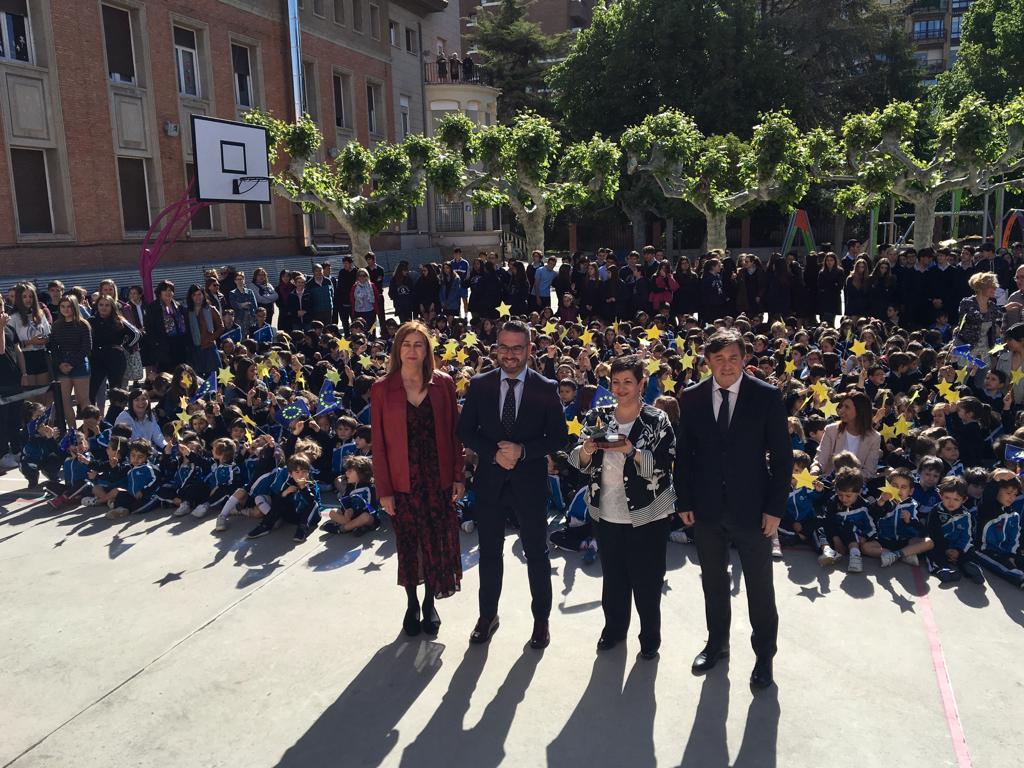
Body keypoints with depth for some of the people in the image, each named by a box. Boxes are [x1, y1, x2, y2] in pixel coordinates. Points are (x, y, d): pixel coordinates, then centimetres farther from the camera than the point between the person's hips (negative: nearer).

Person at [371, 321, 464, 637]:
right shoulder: (382, 389, -4)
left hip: (438, 477, 1)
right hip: (403, 480, -1)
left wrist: (458, 475, -1)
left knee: (438, 541, 7)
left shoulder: (443, 383, -1)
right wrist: (383, 489, -5)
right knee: (408, 543, 11)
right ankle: (412, 604, 32)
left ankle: (430, 602, 29)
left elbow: (453, 432, 3)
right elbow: (379, 443, -4)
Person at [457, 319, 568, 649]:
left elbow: (558, 436, -4)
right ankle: (487, 615, 33)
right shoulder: (479, 385, -1)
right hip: (490, 482, 2)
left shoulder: (546, 389, -6)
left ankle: (541, 618, 30)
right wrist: (494, 453, -14)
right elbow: (465, 431, 1)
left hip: (530, 482, -1)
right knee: (489, 551, 15)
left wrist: (523, 451, -18)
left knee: (537, 552, 11)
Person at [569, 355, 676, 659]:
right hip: (607, 512, 4)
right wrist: (586, 450, -17)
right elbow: (579, 461, 5)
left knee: (646, 579, 8)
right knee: (612, 575, 17)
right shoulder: (598, 416, 4)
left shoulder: (656, 420, -7)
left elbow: (663, 466, -15)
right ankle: (614, 627, 37)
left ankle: (650, 636, 28)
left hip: (646, 515, -3)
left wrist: (631, 451, -27)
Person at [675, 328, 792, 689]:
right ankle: (717, 643, 37)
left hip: (752, 508, -2)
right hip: (706, 507, 2)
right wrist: (684, 501, 1)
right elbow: (683, 453, 4)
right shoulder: (691, 398, -2)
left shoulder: (767, 397, -8)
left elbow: (782, 456, -6)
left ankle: (764, 654, 29)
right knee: (713, 582, 17)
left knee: (760, 586, 10)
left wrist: (775, 507, -9)